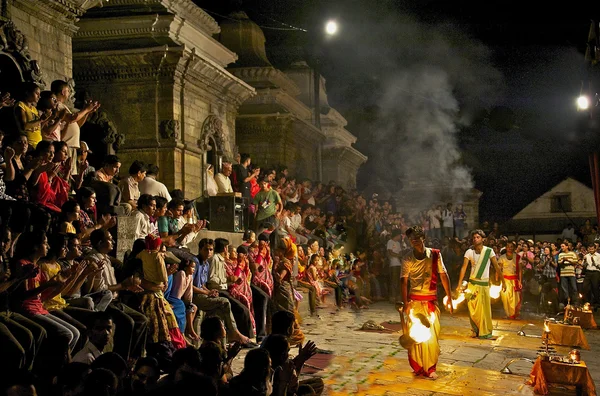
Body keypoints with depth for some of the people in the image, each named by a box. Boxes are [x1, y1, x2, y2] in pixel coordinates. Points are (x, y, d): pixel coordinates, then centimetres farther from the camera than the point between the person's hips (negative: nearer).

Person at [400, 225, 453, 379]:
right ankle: (418, 367, 15)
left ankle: (430, 368, 13)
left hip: (431, 301, 1)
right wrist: (405, 303, -18)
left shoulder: (435, 254, -3)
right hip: (414, 301, -1)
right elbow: (404, 280, -9)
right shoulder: (407, 259, -5)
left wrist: (449, 298, -2)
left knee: (433, 334, 2)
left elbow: (443, 276, 0)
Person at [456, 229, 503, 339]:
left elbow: (497, 267, -3)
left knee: (485, 308, 0)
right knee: (472, 309, 1)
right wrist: (459, 284, -16)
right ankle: (476, 330, 20)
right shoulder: (469, 252, -3)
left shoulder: (489, 251, -5)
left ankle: (486, 331, 15)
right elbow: (464, 268, -9)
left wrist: (502, 281, -4)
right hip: (472, 283, 1)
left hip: (484, 284, -1)